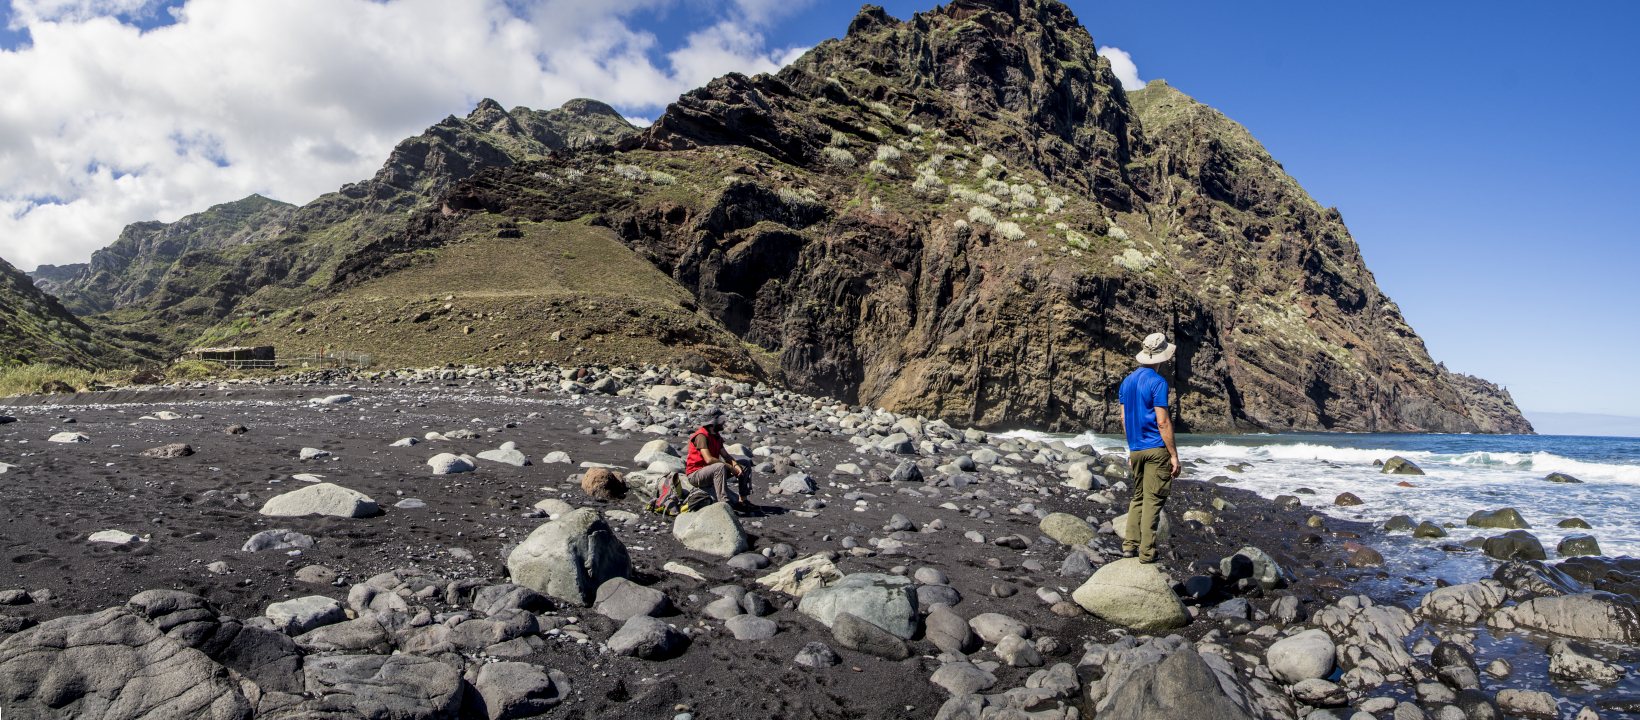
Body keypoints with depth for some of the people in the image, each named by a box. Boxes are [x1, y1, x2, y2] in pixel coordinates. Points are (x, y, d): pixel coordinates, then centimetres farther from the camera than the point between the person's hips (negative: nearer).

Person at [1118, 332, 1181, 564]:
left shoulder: (1127, 381, 10)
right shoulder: (1157, 382, -12)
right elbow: (1162, 422, -15)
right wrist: (1174, 455, -11)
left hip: (1136, 449, 7)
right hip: (1156, 449, -7)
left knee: (1137, 497, 16)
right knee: (1153, 501, -1)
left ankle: (1130, 545, 14)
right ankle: (1147, 553, 2)